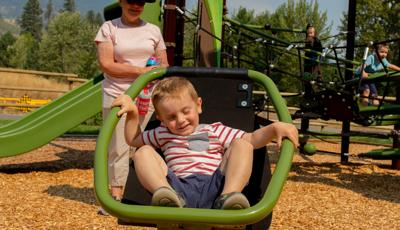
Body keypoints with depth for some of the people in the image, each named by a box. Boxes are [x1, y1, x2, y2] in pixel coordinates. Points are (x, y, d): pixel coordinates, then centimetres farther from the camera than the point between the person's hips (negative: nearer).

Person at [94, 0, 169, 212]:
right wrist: (141, 70, -11)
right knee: (119, 149, -3)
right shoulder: (109, 28, 5)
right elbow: (106, 65, -7)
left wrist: (160, 69, -7)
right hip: (116, 97, -2)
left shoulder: (153, 30, 15)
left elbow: (164, 65, 18)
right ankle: (116, 194, 4)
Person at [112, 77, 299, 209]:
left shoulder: (215, 131, 25)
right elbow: (133, 139, 38)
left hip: (214, 187, 0)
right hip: (178, 189, 1)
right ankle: (165, 194, -42)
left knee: (241, 145, -13)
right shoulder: (163, 135, 29)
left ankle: (230, 195, -38)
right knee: (143, 153, -11)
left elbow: (252, 139, 19)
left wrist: (275, 128, 1)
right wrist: (132, 113, 23)